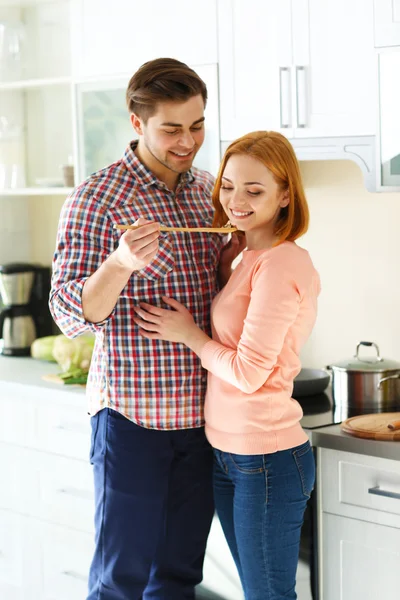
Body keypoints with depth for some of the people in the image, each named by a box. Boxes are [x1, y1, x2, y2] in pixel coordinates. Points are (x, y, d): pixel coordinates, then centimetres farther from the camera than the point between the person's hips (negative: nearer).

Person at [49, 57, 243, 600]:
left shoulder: (208, 189, 9)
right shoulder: (97, 198, -9)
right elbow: (69, 315, -13)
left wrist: (240, 245, 0)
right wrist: (122, 262, -30)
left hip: (199, 413, 6)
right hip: (132, 413, -6)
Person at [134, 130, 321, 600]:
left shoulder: (281, 265, -18)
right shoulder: (251, 261, 11)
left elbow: (248, 372, -19)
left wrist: (188, 334, -6)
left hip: (268, 459, -9)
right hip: (229, 455, 9)